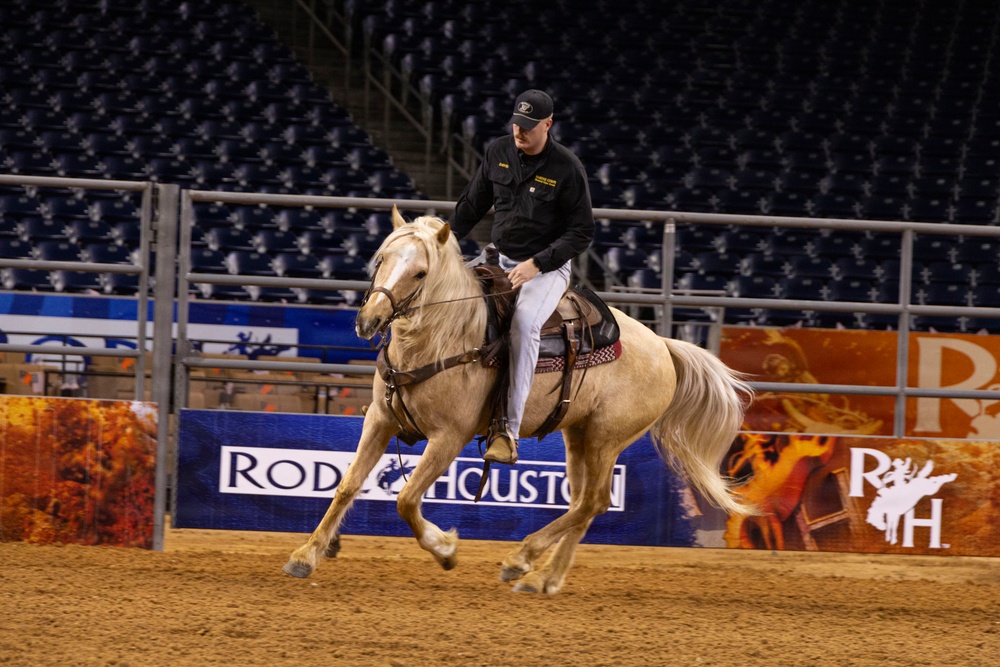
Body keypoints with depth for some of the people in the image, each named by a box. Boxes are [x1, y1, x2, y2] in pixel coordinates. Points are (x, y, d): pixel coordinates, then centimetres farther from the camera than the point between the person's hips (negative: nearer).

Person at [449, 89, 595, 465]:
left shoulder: (566, 168, -11)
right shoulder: (498, 153, 3)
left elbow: (582, 232, -9)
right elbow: (472, 204, 17)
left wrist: (536, 264, -19)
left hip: (546, 267, -7)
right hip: (496, 257, 7)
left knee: (524, 322, -34)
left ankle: (508, 429, -39)